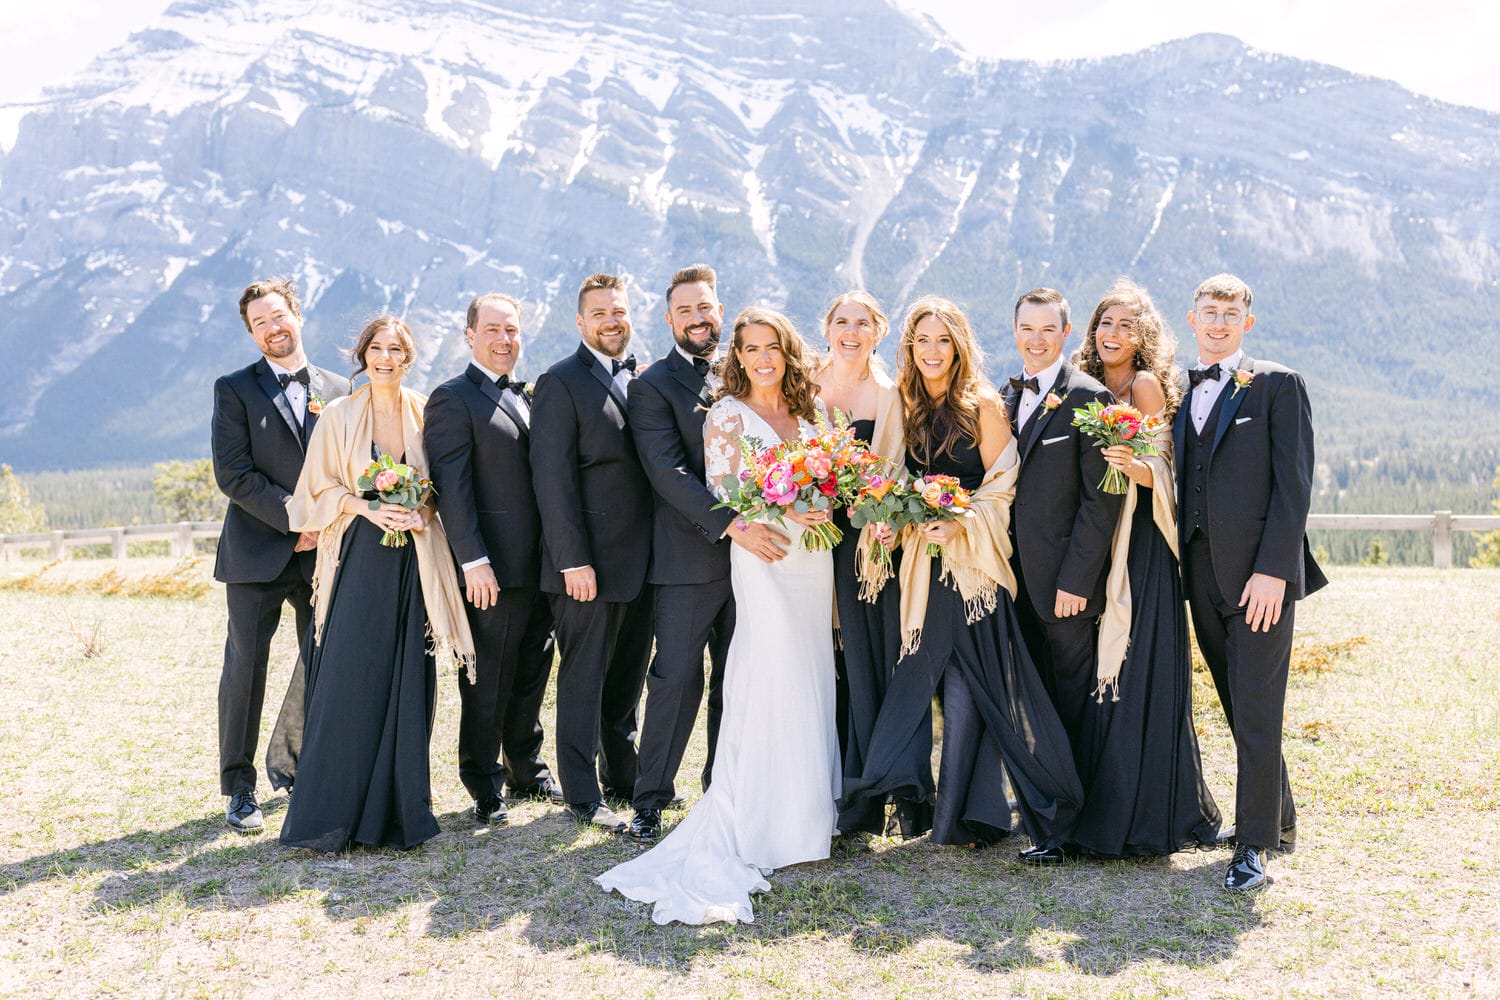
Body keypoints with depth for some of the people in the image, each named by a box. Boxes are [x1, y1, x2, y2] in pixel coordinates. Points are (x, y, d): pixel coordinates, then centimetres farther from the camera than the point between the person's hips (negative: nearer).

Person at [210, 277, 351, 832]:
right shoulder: (235, 389, 2)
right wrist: (296, 519, -12)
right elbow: (233, 474, -7)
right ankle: (240, 788, 12)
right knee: (245, 668, 0)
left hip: (323, 553, 3)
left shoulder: (339, 390, 11)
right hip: (256, 554, -3)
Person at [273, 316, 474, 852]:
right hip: (357, 561, -2)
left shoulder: (424, 413, 8)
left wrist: (421, 513, -8)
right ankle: (330, 814, 3)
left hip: (413, 564, 2)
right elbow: (320, 489, 4)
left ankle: (398, 806, 13)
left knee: (407, 681, 3)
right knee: (346, 680, -6)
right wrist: (366, 508, -12)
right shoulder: (339, 416, 4)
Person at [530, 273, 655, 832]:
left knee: (628, 677, 17)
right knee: (583, 679, 3)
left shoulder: (643, 379, 13)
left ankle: (622, 777, 31)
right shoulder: (560, 383, -7)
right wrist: (573, 561, -18)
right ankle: (583, 795, 14)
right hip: (590, 564, -7)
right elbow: (553, 478, -13)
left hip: (641, 559, 7)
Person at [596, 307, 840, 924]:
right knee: (770, 682, -8)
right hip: (762, 560, -6)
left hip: (813, 561, 6)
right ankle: (757, 824, 0)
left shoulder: (806, 411, 15)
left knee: (810, 681, 9)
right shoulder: (727, 415, -3)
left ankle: (807, 803, 20)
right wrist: (782, 511, -21)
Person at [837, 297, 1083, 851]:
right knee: (919, 675, 4)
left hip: (973, 560, -4)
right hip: (922, 561, 5)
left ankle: (964, 815, 9)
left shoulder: (983, 405, -3)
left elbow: (1001, 490, -6)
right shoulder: (906, 407, 11)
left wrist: (959, 524, -21)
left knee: (967, 685, -2)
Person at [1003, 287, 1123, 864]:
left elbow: (1101, 499, -11)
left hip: (1064, 581, -6)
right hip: (1016, 578, 6)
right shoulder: (1005, 398, 13)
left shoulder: (1088, 398, -7)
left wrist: (1075, 579, -15)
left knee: (1071, 705, 2)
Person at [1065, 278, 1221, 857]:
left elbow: (1161, 469, -12)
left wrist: (1135, 466, -31)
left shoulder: (1146, 384, -5)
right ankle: (1102, 805, 19)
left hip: (1141, 546, -7)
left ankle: (1141, 819, 3)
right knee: (1098, 672, 9)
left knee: (1136, 674, -6)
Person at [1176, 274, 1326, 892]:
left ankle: (1254, 845, 2)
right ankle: (1277, 819, 30)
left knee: (1256, 709, -5)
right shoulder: (1180, 395, 15)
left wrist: (1273, 569, -16)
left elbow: (1294, 482, -8)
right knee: (1238, 707, 14)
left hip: (1260, 572, -6)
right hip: (1203, 575, 6)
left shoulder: (1277, 385, -1)